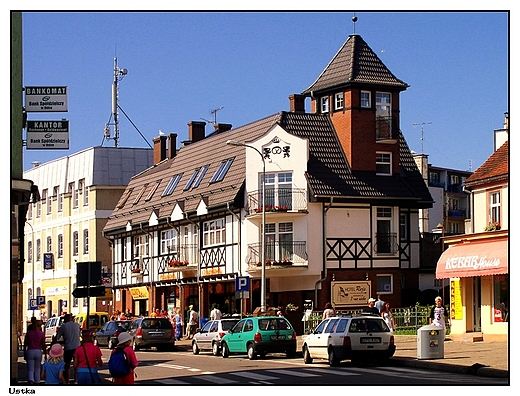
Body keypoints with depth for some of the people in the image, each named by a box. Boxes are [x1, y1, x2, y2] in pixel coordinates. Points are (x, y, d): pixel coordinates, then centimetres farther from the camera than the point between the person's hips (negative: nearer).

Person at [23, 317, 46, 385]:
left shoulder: (28, 333, 0)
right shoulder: (41, 334, -4)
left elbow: (25, 344, 4)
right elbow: (43, 345, -3)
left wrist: (24, 354, 14)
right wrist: (45, 354, 4)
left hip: (30, 351, 0)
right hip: (38, 351, 0)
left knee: (30, 370, -1)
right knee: (37, 369, 16)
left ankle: (30, 381, -26)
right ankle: (37, 382, 20)